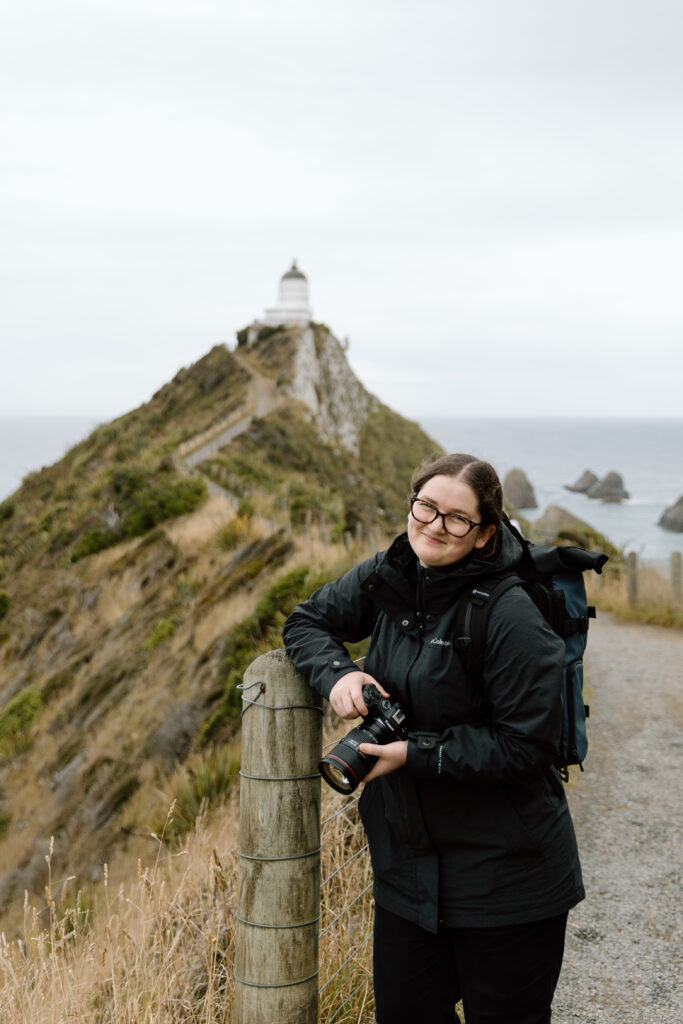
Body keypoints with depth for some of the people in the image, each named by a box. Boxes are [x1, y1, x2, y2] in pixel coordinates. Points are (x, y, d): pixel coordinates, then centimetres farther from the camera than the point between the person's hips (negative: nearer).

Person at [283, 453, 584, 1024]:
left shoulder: (512, 617, -21)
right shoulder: (388, 579, -1)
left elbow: (526, 746, -20)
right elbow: (307, 621, 12)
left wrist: (414, 752, -21)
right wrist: (337, 673, -9)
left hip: (506, 875, -6)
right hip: (408, 860, 6)